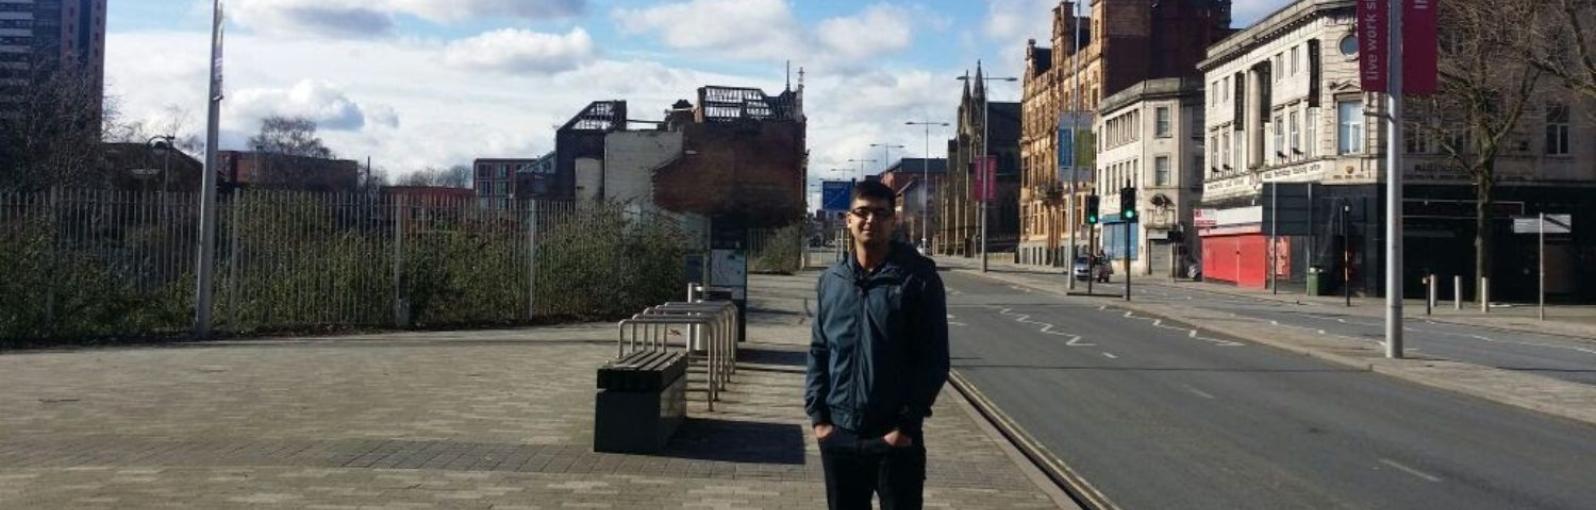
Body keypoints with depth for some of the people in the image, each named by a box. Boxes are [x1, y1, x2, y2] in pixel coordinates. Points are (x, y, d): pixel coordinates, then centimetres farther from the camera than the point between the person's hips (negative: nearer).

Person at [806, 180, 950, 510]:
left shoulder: (919, 279, -6)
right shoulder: (831, 280, 7)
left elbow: (934, 360, -7)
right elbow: (818, 352, 11)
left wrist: (907, 423, -12)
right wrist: (817, 414, 2)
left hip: (896, 437, -4)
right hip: (838, 435, 4)